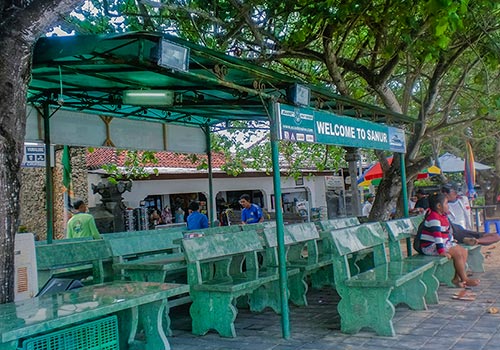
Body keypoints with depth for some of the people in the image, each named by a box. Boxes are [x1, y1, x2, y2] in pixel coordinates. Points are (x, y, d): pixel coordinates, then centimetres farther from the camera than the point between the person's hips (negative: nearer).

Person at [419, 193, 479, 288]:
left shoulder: (443, 216, 12)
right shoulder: (434, 218, -21)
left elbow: (448, 232, 23)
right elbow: (437, 235, -27)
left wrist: (452, 242, 19)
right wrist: (442, 251, -31)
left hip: (444, 243, 11)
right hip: (430, 247, -11)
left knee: (464, 251, 2)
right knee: (458, 253, -20)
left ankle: (457, 278, 0)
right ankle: (465, 279, -7)